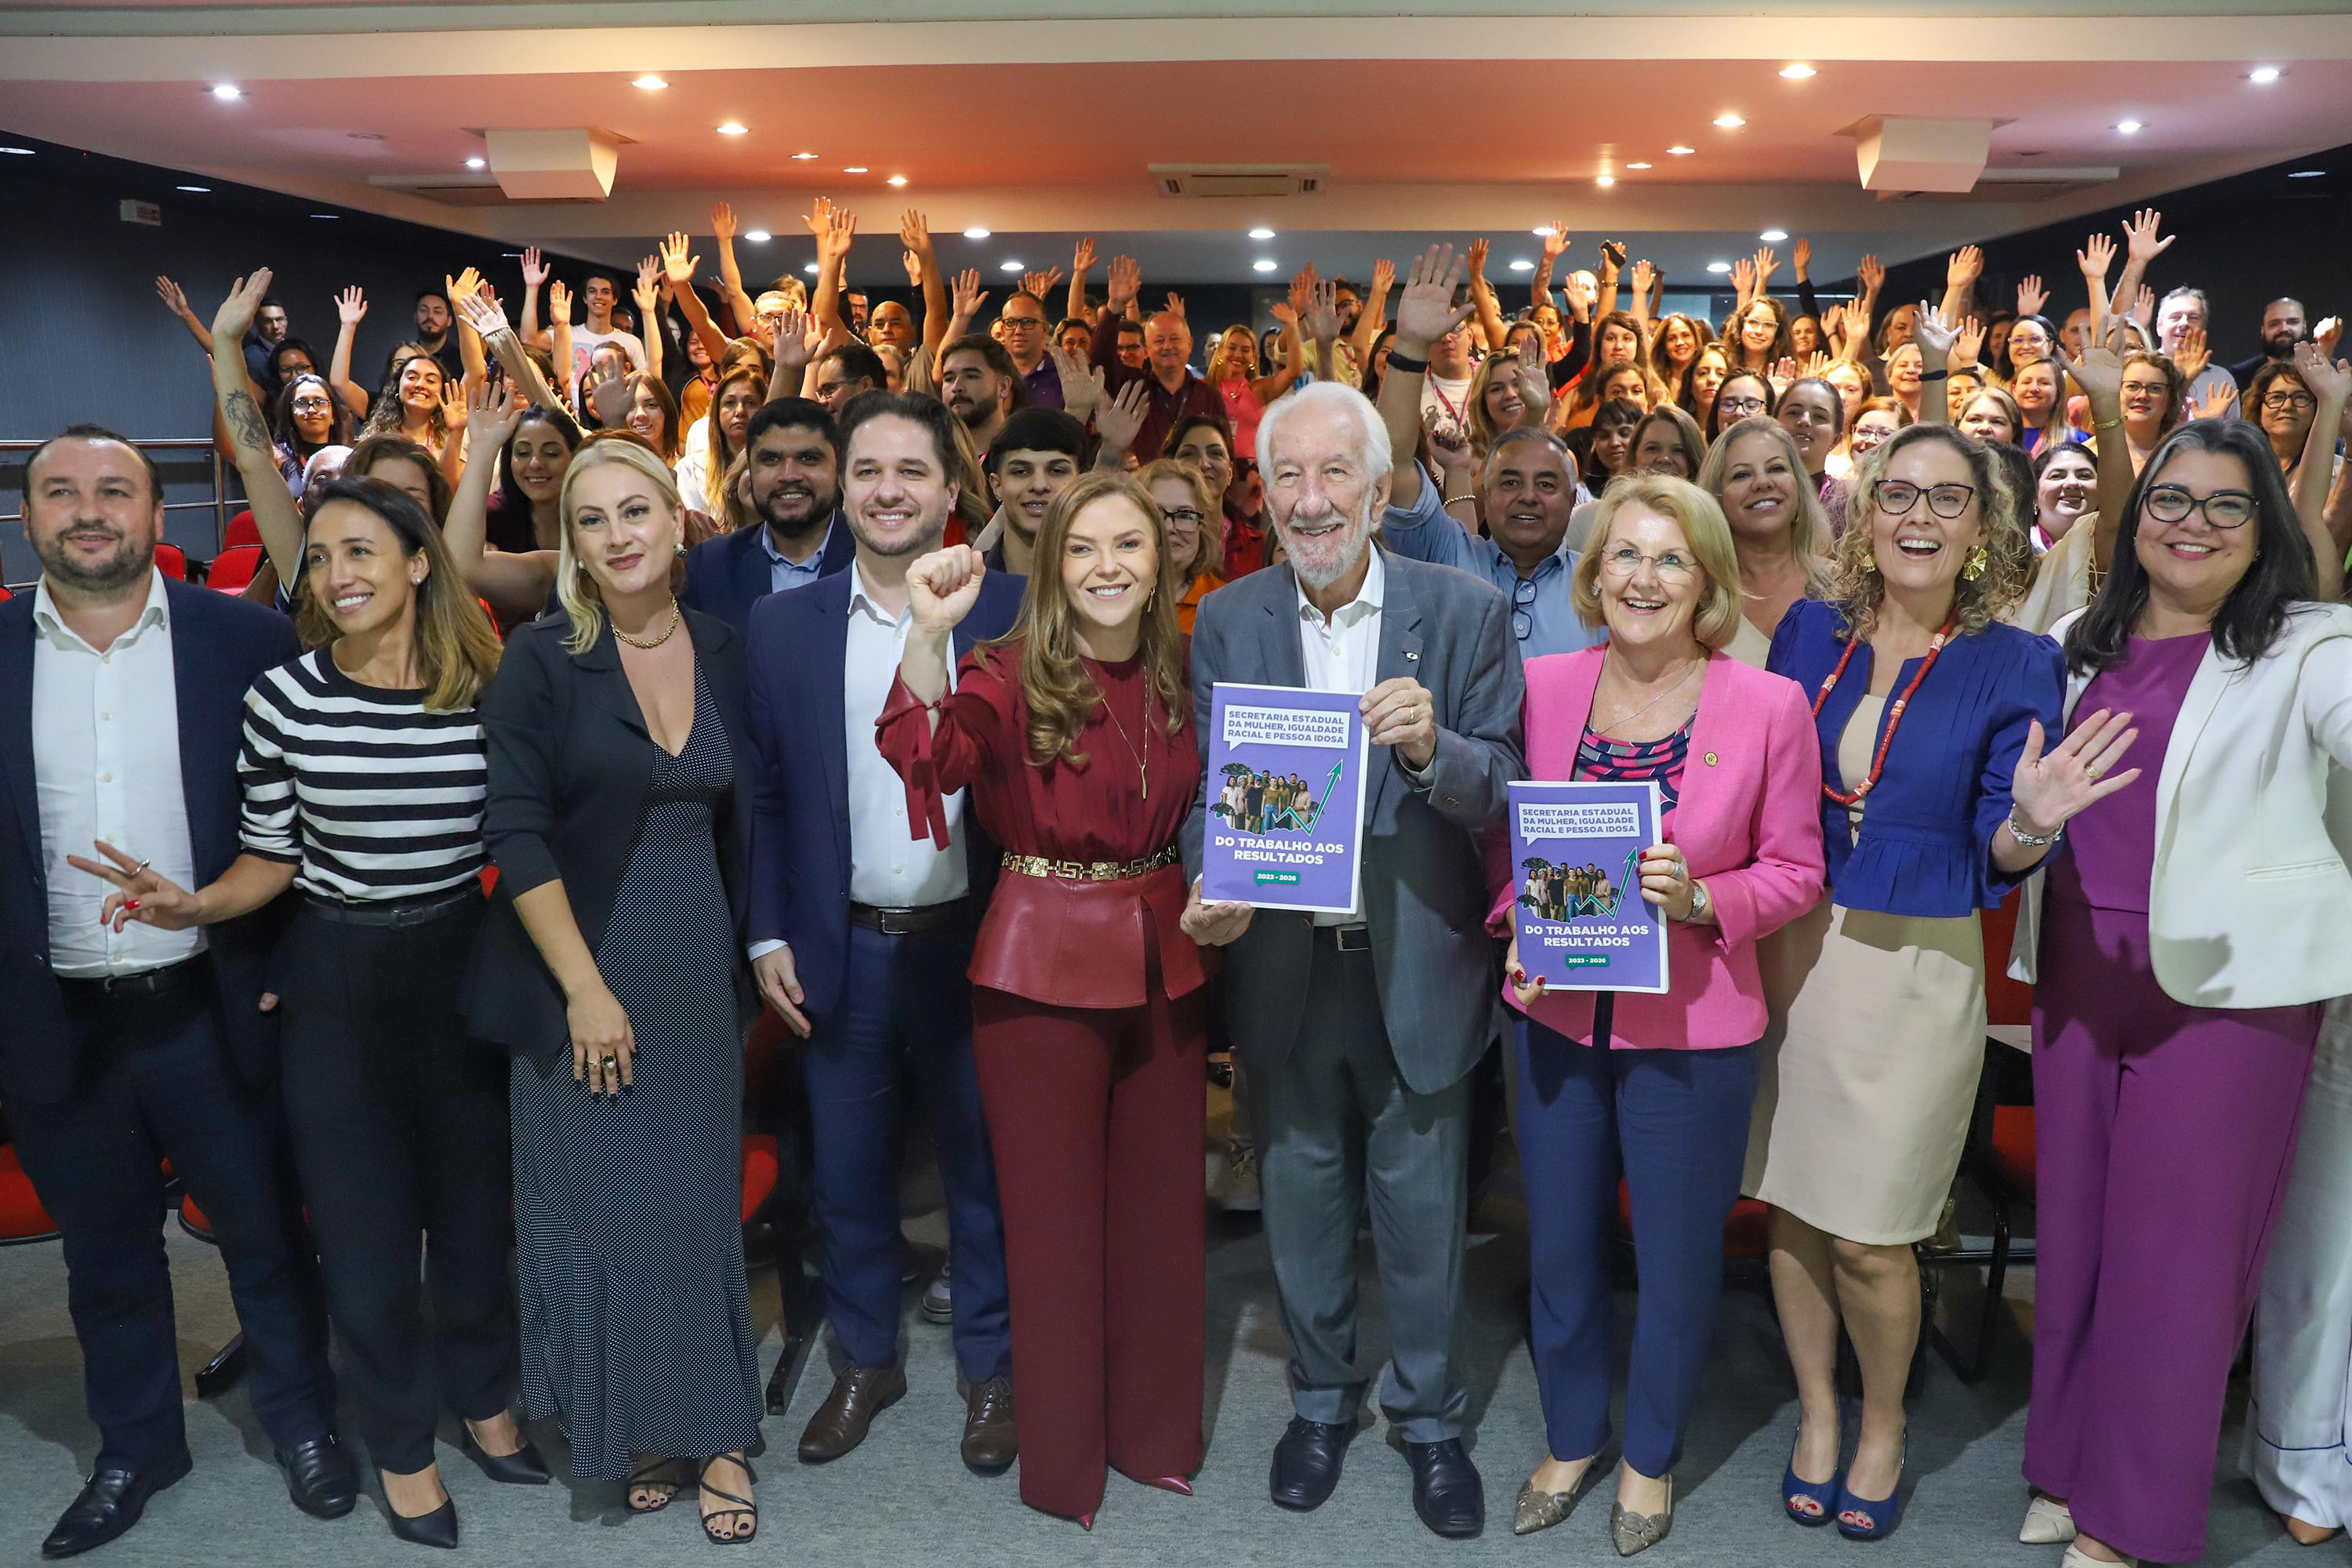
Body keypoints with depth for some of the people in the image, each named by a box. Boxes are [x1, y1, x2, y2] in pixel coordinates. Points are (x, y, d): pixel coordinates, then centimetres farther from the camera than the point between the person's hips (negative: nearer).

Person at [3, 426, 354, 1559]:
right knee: (105, 1254, 19)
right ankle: (135, 1446, 40)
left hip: (214, 1010, -2)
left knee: (264, 1232, 14)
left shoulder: (246, 639, -6)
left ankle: (301, 1421, 36)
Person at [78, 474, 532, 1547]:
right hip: (336, 979, -1)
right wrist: (192, 905, -18)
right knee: (362, 1223, 9)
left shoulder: (485, 686, -8)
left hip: (461, 963, 1)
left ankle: (484, 1399, 40)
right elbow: (271, 859, 0)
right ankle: (401, 1446, 30)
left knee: (474, 1198, 17)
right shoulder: (285, 696, -9)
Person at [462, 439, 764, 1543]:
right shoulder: (542, 657, -7)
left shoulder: (722, 653, 4)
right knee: (599, 1197, 5)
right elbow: (514, 830, -11)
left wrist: (755, 947, 4)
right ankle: (632, 1429, 24)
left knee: (698, 1195, 8)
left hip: (696, 962, 3)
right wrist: (584, 986, -15)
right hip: (580, 965, -3)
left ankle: (709, 1431, 22)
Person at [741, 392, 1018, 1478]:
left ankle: (990, 1367, 33)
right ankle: (865, 1360, 37)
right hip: (839, 952, 2)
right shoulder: (783, 624, 2)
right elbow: (763, 794, 4)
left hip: (972, 944, -2)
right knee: (848, 1175, 15)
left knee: (984, 1169, 13)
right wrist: (767, 936, -1)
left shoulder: (1011, 611, -4)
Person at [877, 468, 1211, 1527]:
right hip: (1045, 971, -4)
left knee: (1161, 1210, 15)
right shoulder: (1014, 675, -11)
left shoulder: (1178, 681, 4)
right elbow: (929, 757, -32)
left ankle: (1154, 1436, 36)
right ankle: (1065, 1467, 28)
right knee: (1055, 1218, 9)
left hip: (1165, 966, 5)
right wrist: (929, 631, -44)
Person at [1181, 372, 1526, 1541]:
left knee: (1421, 1206, 13)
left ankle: (1427, 1413, 37)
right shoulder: (1226, 622, -2)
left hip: (1418, 961, -1)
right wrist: (1208, 890, -18)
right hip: (1281, 960, 2)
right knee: (1301, 1196, 18)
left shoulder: (1465, 611, -8)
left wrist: (1433, 748, -29)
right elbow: (1207, 787, 1)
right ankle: (1320, 1399, 41)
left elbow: (1505, 793, -9)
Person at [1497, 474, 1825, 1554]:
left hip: (1692, 1029, -2)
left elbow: (1795, 870, -4)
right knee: (1560, 1251, 18)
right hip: (1557, 1015, 3)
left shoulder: (1768, 706, -12)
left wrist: (1700, 900, -21)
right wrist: (1520, 923, -9)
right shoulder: (1542, 686, -4)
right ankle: (1571, 1437, 44)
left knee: (1677, 1261, 15)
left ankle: (1651, 1455, 41)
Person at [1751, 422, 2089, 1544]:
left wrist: (2028, 821, -26)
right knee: (1789, 1205, 12)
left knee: (1867, 1236, 4)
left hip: (1915, 969, -3)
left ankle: (1882, 1426, 33)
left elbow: (1996, 862, -7)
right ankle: (1816, 1413, 35)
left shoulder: (2015, 666, -5)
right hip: (1787, 948, 3)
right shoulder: (1808, 632, 2)